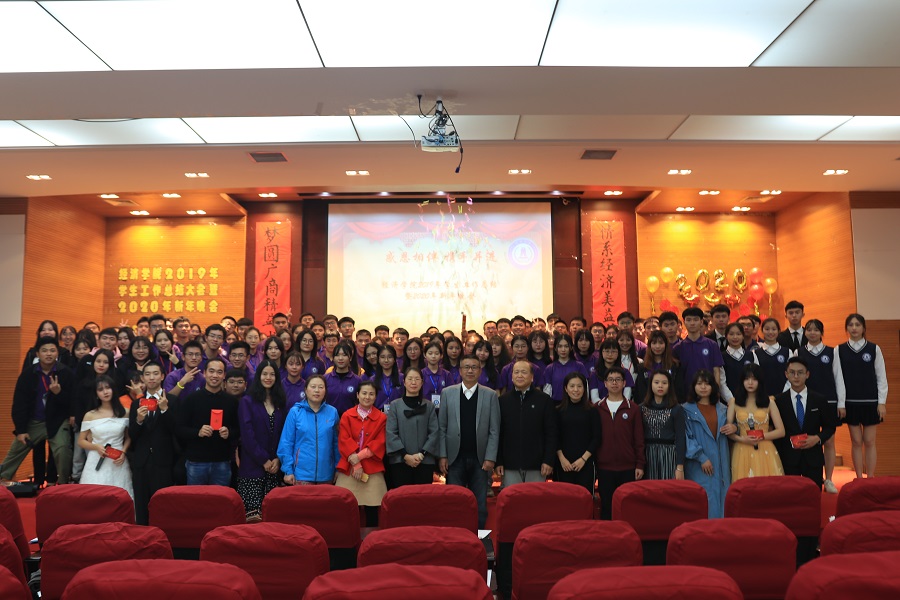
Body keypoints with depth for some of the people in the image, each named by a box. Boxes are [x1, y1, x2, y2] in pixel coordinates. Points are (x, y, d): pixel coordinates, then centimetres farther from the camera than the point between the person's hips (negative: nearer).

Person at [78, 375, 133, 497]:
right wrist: (96, 447, -11)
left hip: (118, 464, 0)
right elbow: (81, 441, 8)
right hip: (97, 463, 0)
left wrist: (123, 452, -6)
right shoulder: (90, 415, 3)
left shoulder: (124, 413, 4)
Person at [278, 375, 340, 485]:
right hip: (302, 474, -2)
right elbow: (286, 443, -2)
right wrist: (288, 470, -4)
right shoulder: (295, 412, -3)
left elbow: (336, 443, 7)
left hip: (326, 474, 2)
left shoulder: (332, 412, 2)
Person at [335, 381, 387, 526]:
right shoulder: (346, 416, 7)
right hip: (348, 469, 0)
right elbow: (344, 441, -2)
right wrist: (356, 464, -12)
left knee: (372, 509, 2)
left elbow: (380, 443, -2)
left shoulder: (381, 418, 6)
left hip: (373, 470, 0)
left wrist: (359, 456, -14)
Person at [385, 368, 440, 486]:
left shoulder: (429, 406, 8)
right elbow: (390, 433, 0)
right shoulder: (395, 405, 5)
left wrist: (422, 454, -8)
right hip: (400, 461, -1)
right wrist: (405, 455, -8)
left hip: (425, 461, 1)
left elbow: (434, 432, 4)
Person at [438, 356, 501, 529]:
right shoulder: (447, 393, 4)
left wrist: (490, 457, -7)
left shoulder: (490, 395, 2)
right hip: (455, 458, 0)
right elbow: (442, 427, 3)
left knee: (480, 505, 6)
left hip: (480, 459, 0)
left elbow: (494, 430, 0)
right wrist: (442, 455, -3)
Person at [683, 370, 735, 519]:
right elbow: (687, 438, -8)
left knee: (721, 495, 5)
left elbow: (729, 428, 20)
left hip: (721, 462, 4)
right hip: (698, 463, -4)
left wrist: (734, 428, -4)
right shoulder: (687, 409, -3)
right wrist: (701, 458, -15)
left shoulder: (722, 409, 12)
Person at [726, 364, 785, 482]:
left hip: (765, 453, 0)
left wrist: (761, 436, -11)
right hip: (743, 453, 0)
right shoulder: (734, 403, 6)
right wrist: (742, 439, -13)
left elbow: (781, 431, 3)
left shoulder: (769, 402, 6)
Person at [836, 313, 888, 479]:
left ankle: (870, 478, 11)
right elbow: (839, 378, -1)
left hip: (871, 401, 0)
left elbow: (881, 377, 1)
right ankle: (859, 479, 12)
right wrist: (841, 404, -4)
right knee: (856, 442, 5)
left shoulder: (874, 349, 0)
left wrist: (882, 402, -4)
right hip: (851, 402, 0)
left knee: (869, 442, 3)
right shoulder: (840, 350, 0)